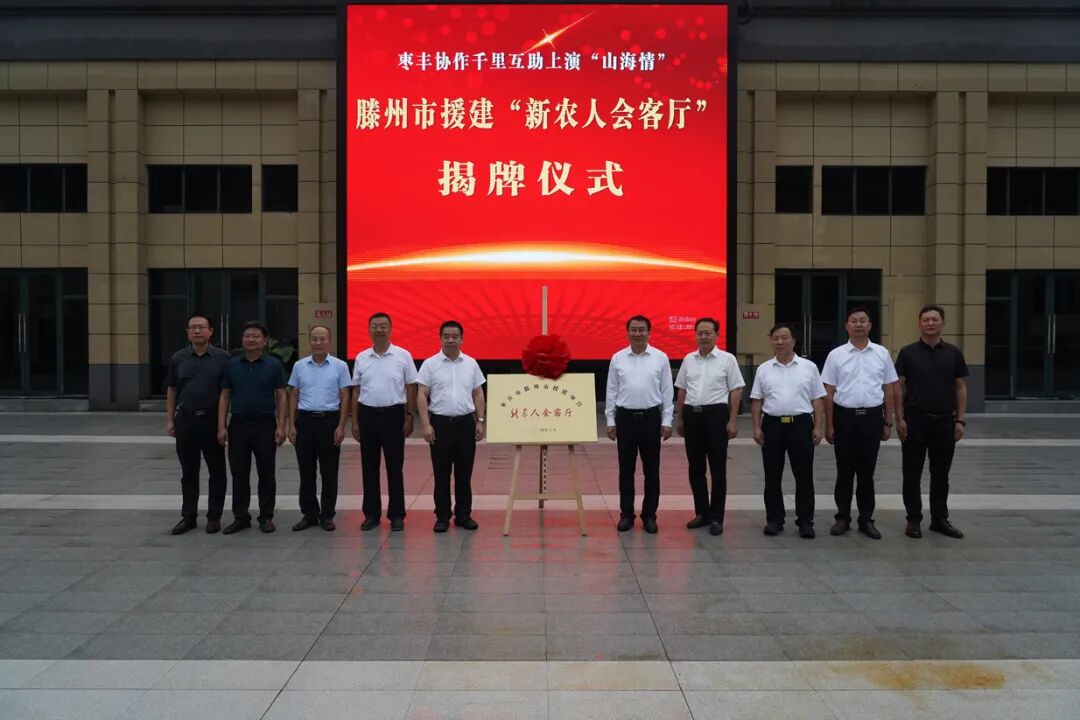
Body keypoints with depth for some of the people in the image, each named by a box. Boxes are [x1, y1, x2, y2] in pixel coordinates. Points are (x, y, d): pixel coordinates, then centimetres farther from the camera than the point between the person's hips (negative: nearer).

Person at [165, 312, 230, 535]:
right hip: (186, 419, 2)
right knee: (189, 472, 9)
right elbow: (171, 391, 11)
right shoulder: (178, 358, 6)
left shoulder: (222, 358, -1)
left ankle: (214, 516, 15)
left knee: (216, 471, 4)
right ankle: (188, 517, 18)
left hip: (213, 420, -2)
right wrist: (170, 420, 6)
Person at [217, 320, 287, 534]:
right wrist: (221, 426, -1)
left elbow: (281, 396, 0)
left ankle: (266, 517, 14)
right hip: (238, 425, 2)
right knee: (239, 474, 7)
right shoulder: (231, 365, 6)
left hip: (265, 424, -2)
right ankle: (240, 517, 16)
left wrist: (281, 426, -9)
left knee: (266, 473, 4)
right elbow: (225, 396, 7)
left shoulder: (273, 365, 0)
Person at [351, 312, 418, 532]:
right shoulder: (361, 358, 6)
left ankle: (396, 515, 11)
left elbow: (411, 388, 0)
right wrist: (355, 422, 5)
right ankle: (371, 513, 17)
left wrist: (409, 417, -4)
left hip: (393, 415, -3)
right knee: (369, 467, 8)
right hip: (368, 415, 3)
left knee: (395, 467, 3)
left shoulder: (403, 355, -2)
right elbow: (356, 391, 9)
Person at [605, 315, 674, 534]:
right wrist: (610, 420, 2)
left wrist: (667, 421, -2)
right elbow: (611, 391, 5)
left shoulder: (660, 358, 0)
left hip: (651, 417, 0)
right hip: (625, 417, 1)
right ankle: (626, 514, 16)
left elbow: (667, 392, 1)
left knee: (651, 470, 5)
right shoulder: (618, 358, 2)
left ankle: (649, 515, 16)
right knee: (626, 469, 6)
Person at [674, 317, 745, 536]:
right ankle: (701, 513, 21)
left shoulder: (727, 359, -2)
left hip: (715, 414, -4)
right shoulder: (688, 360, 10)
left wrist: (732, 421, -8)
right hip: (692, 414, 4)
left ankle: (716, 518, 8)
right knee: (695, 468, 9)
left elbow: (736, 391, -3)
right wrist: (679, 419, 12)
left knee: (717, 469, 1)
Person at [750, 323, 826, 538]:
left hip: (801, 424, -1)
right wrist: (757, 427, 0)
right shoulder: (763, 369, 7)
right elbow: (756, 401, 8)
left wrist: (818, 427, -3)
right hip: (772, 425, 1)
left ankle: (805, 521, 10)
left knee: (804, 476, 2)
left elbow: (817, 400, 4)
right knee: (772, 476, 6)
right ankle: (774, 520, 15)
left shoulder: (809, 367, 4)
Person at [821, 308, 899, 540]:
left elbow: (889, 390, 8)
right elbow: (828, 392, 2)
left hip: (872, 416, 1)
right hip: (844, 416, -1)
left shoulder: (882, 354, 5)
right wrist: (829, 425, -1)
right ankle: (843, 517, 17)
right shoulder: (836, 355, 1)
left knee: (867, 471, 7)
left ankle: (866, 519, 16)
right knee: (844, 471, 7)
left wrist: (888, 422, 5)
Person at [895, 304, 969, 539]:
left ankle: (940, 518, 19)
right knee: (912, 473, 3)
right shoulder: (907, 352, -1)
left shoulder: (953, 353, 5)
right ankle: (914, 519, 12)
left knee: (941, 473, 9)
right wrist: (899, 418, -9)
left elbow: (960, 387, 6)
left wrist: (961, 420, 0)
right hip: (914, 420, -2)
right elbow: (898, 387, -2)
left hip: (944, 421, 2)